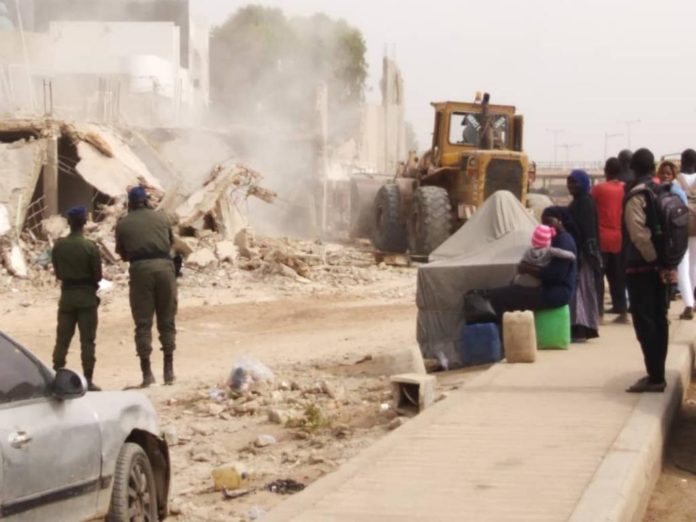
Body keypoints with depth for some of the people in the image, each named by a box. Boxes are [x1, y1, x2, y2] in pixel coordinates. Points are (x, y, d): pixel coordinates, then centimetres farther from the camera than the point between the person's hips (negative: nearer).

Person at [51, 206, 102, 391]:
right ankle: (88, 380, 0)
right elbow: (98, 275, -9)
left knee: (62, 338, 11)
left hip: (67, 294, 3)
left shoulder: (58, 246, -3)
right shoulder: (90, 246, -13)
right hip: (86, 295, -3)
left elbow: (57, 273, 4)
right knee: (87, 340, 1)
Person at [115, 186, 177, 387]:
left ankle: (147, 373, 1)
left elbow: (122, 254, 16)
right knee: (167, 320, 10)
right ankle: (169, 370, 9)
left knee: (143, 322, 4)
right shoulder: (161, 218, 13)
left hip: (140, 269, -1)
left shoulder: (123, 224, 10)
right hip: (164, 266, 1)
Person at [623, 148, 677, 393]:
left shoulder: (636, 196, -12)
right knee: (659, 320, 11)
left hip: (641, 266, -7)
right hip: (660, 266, 7)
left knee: (644, 322, -5)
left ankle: (654, 377, -8)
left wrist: (655, 261, -16)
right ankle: (658, 374, 15)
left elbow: (639, 234, -23)